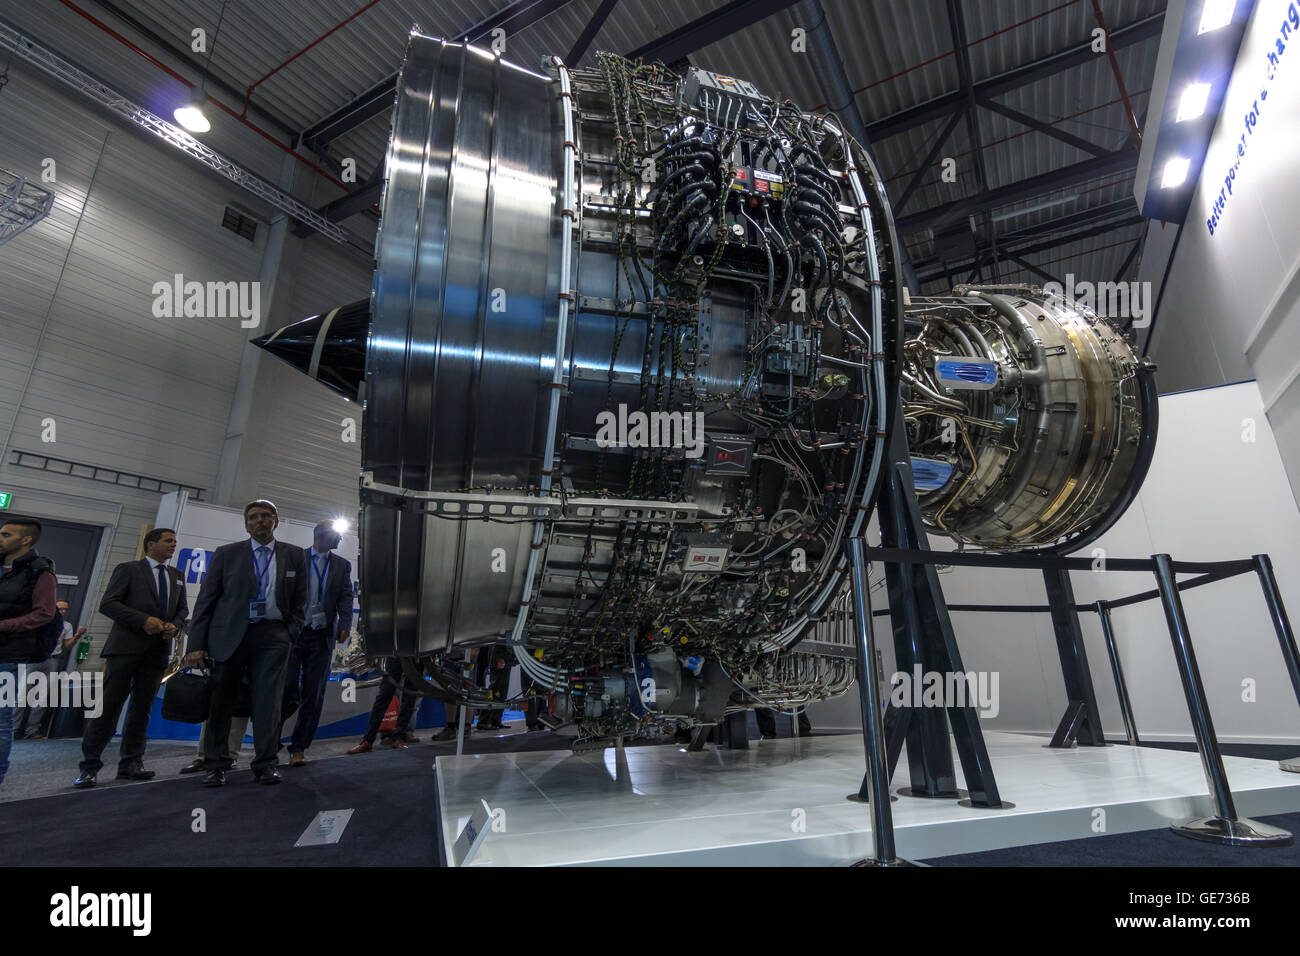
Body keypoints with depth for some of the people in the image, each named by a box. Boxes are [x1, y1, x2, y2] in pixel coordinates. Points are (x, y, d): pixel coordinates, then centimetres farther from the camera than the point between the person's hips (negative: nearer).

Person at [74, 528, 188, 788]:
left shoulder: (177, 576, 18)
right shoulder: (128, 569, 3)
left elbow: (183, 609, 19)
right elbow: (107, 604, -5)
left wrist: (175, 626, -3)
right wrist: (144, 620, -16)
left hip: (158, 650, 5)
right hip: (126, 647, -5)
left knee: (142, 708, 7)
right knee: (109, 706, -3)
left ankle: (130, 764, 14)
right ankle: (89, 767, 6)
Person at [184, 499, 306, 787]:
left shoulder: (294, 556, 8)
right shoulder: (226, 554, 7)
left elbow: (300, 601, 11)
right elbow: (206, 600, 4)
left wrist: (292, 634, 0)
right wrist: (196, 643, -2)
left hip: (273, 636, 0)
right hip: (230, 636, 1)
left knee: (267, 699, -3)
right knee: (220, 699, 5)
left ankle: (265, 765, 6)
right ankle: (215, 765, 19)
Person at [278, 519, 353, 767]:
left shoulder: (342, 565, 12)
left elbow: (346, 599, 4)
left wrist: (344, 627, -12)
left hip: (322, 637, 2)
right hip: (291, 634, -2)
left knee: (313, 696, 4)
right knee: (285, 691, -2)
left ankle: (298, 748, 16)